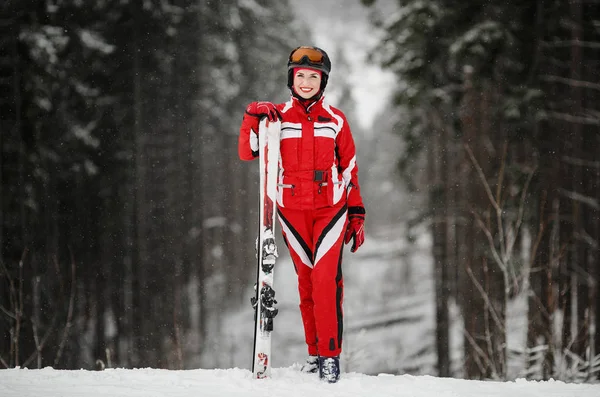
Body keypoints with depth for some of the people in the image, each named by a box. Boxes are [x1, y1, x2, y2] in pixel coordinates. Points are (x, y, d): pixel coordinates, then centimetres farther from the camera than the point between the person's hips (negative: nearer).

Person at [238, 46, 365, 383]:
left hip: (331, 209, -1)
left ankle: (331, 355, -10)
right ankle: (315, 352, 13)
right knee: (306, 281, 4)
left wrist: (357, 213, 7)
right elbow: (247, 153, -1)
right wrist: (253, 118, -15)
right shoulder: (277, 117, 6)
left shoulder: (335, 120, 6)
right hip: (292, 212, 1)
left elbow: (349, 169, 10)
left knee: (326, 277, -14)